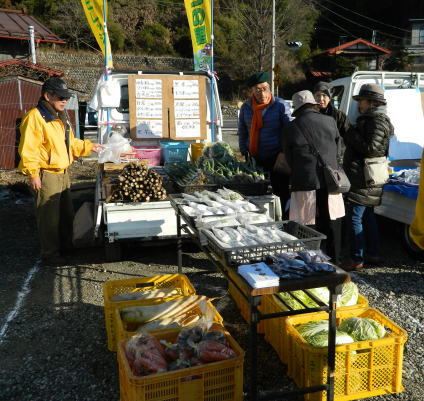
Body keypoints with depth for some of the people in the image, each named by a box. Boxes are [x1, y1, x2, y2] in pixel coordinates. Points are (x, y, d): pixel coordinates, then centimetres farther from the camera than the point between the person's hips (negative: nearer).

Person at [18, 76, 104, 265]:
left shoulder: (61, 116, 12)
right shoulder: (35, 117, -18)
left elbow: (70, 143, 21)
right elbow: (28, 149, -21)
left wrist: (88, 146, 11)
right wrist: (33, 174, -22)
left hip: (62, 173, 9)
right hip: (46, 176, -9)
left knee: (67, 214, 20)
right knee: (49, 218, 3)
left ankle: (66, 245, 38)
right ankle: (49, 254, 18)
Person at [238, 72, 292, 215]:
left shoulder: (281, 105, -6)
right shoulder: (246, 107, 7)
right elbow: (242, 131, 18)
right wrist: (244, 151, 11)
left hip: (276, 158, -4)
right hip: (255, 158, 4)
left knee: (281, 191, 0)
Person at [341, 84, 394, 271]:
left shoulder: (377, 122, -14)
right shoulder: (369, 119, 18)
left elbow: (371, 149, -22)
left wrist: (353, 136, -14)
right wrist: (350, 136, 8)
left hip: (366, 179, -11)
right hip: (363, 177, 11)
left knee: (353, 217, -9)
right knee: (367, 215, 16)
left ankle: (357, 259, -4)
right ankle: (373, 254, 26)